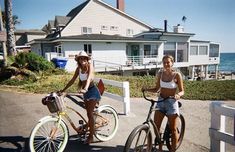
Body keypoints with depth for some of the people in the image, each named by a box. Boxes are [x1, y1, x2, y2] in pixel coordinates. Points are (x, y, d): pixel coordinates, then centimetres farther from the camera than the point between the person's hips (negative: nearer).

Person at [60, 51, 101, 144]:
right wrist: (63, 89, 5)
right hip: (86, 92, 6)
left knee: (90, 113, -7)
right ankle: (91, 129, 32)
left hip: (92, 91, -6)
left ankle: (91, 136, 4)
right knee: (89, 113, 14)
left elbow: (89, 78, -30)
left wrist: (85, 89, -46)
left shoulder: (89, 66, -14)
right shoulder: (78, 68, 3)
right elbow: (73, 80, 8)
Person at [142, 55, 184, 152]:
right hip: (160, 101, 4)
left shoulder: (177, 75, -9)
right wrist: (146, 89, -8)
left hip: (171, 102, -4)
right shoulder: (160, 74, 2)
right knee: (156, 126, 5)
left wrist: (178, 95, -28)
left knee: (173, 129, 6)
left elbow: (182, 91, -6)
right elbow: (157, 89, 8)